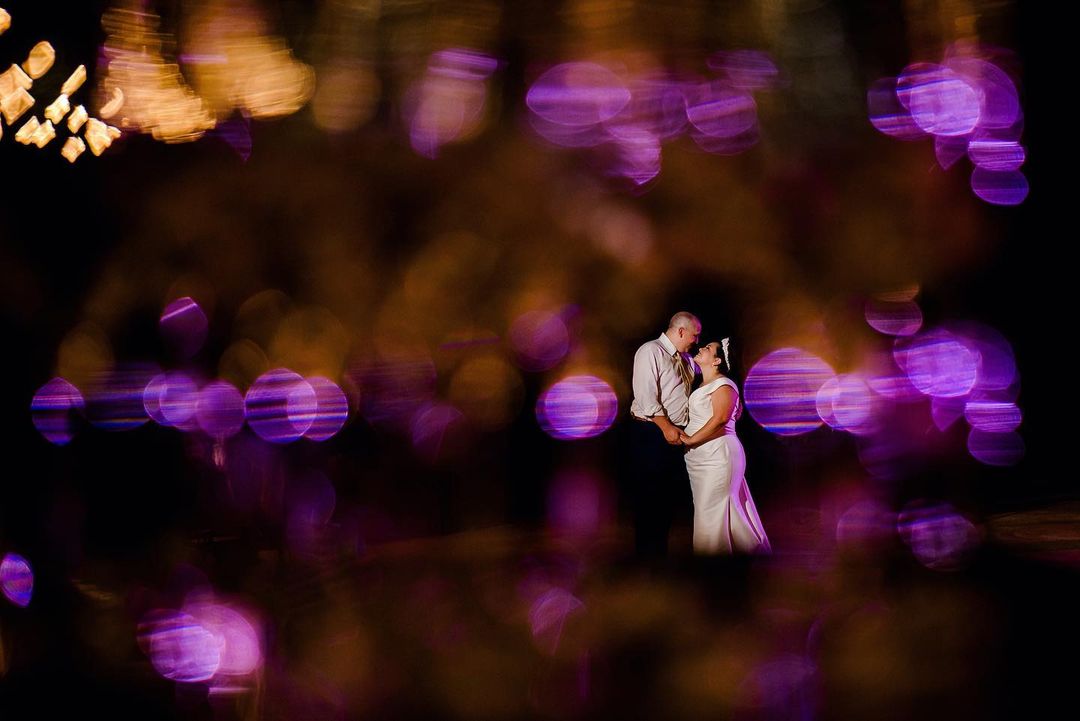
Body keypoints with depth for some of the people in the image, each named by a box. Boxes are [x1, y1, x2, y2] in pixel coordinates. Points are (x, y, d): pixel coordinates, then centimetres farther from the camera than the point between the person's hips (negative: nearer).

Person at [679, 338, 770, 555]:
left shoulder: (723, 385, -9)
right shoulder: (702, 386, 19)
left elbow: (720, 418, -23)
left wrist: (691, 439, -21)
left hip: (717, 456, -9)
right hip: (700, 459, 9)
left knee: (711, 514, -7)